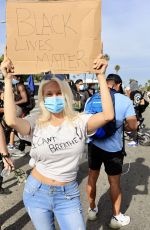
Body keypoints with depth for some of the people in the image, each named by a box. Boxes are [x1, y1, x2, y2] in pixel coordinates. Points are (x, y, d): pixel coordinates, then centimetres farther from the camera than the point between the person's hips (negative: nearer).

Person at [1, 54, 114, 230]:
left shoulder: (79, 121, -9)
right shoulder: (36, 123, -10)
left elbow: (108, 115, -25)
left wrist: (100, 75, -24)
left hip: (68, 195, 0)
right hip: (36, 192, 1)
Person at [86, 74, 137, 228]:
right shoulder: (125, 101, -10)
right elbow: (133, 126, -12)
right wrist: (121, 126, 7)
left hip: (94, 144, 3)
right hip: (114, 147, -3)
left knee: (92, 177, 19)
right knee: (114, 182, 13)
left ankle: (92, 210, 36)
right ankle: (116, 217, 28)